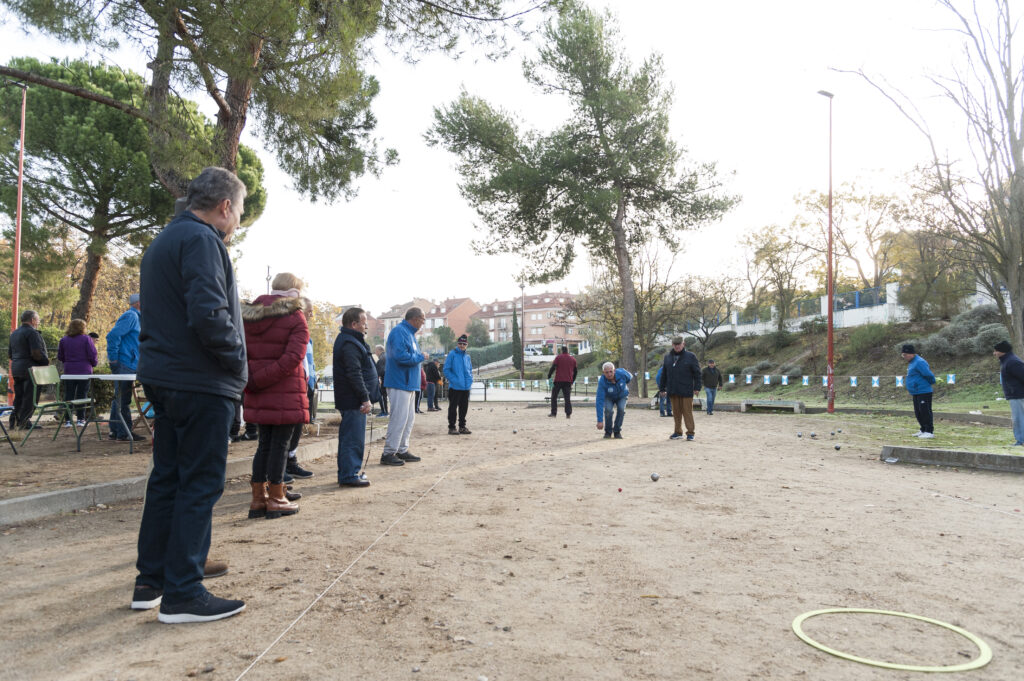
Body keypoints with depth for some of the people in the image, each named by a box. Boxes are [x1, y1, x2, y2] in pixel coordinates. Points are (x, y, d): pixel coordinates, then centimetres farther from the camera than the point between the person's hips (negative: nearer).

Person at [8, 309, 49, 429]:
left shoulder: (14, 333, 17)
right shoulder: (32, 332, -12)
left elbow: (10, 354, 20)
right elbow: (36, 353, -21)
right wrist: (46, 361, -7)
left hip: (16, 370, 9)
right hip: (30, 369, -9)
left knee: (19, 396, 14)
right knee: (30, 397, -4)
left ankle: (15, 420, 13)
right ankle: (24, 421, -4)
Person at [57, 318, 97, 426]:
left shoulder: (64, 340, 4)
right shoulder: (86, 339, -7)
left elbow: (60, 357, 9)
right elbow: (93, 356, -9)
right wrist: (93, 364, 11)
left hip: (69, 371, 3)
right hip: (84, 371, -3)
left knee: (69, 395, 7)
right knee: (81, 395, 2)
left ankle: (68, 420, 6)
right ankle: (80, 419, 2)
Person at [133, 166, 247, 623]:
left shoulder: (162, 242, 19)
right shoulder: (201, 240, -13)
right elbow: (209, 314, -25)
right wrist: (237, 360, -10)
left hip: (164, 378, 10)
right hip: (201, 382, -10)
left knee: (167, 479, 15)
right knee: (200, 484, -3)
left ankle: (150, 582, 24)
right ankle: (182, 594, 3)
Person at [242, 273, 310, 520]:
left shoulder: (250, 316, 12)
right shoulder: (296, 319, -6)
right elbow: (292, 358, -18)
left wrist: (251, 381, 2)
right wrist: (258, 381, -15)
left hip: (259, 395, 6)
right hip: (285, 392, -6)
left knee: (265, 444, 15)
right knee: (280, 444, 2)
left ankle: (258, 499, 18)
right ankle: (276, 500, 8)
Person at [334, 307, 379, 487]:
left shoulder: (349, 340, 18)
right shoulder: (349, 344, -17)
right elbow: (354, 374, -23)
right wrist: (365, 398, -23)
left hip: (351, 400, 11)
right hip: (353, 400, -11)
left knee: (349, 436, 16)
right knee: (354, 437, -7)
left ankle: (347, 473, 25)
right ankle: (349, 475, -3)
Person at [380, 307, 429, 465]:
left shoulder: (409, 333, 18)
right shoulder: (399, 332, -15)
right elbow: (401, 356, -26)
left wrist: (420, 356, 6)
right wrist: (420, 356, -13)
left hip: (409, 384, 11)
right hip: (399, 383, -11)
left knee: (408, 418, 14)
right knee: (398, 418, -9)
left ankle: (402, 450, 22)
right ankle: (388, 454, -2)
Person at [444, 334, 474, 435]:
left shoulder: (467, 356, 13)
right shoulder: (452, 354, -4)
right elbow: (446, 370, -7)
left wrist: (470, 380, 5)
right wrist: (454, 380, -14)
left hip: (466, 387, 6)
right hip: (455, 387, -6)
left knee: (464, 408, 12)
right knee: (453, 407, -2)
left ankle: (462, 426, 22)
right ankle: (451, 427, 6)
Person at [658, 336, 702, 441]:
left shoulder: (690, 356, 0)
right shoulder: (667, 357, 10)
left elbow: (697, 373, -1)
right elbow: (664, 374, 15)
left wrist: (697, 387, -8)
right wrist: (662, 388, 12)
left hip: (686, 391, -4)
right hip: (673, 391, 4)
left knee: (687, 411, -1)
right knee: (676, 412, 10)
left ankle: (690, 432, 5)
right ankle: (678, 432, 18)